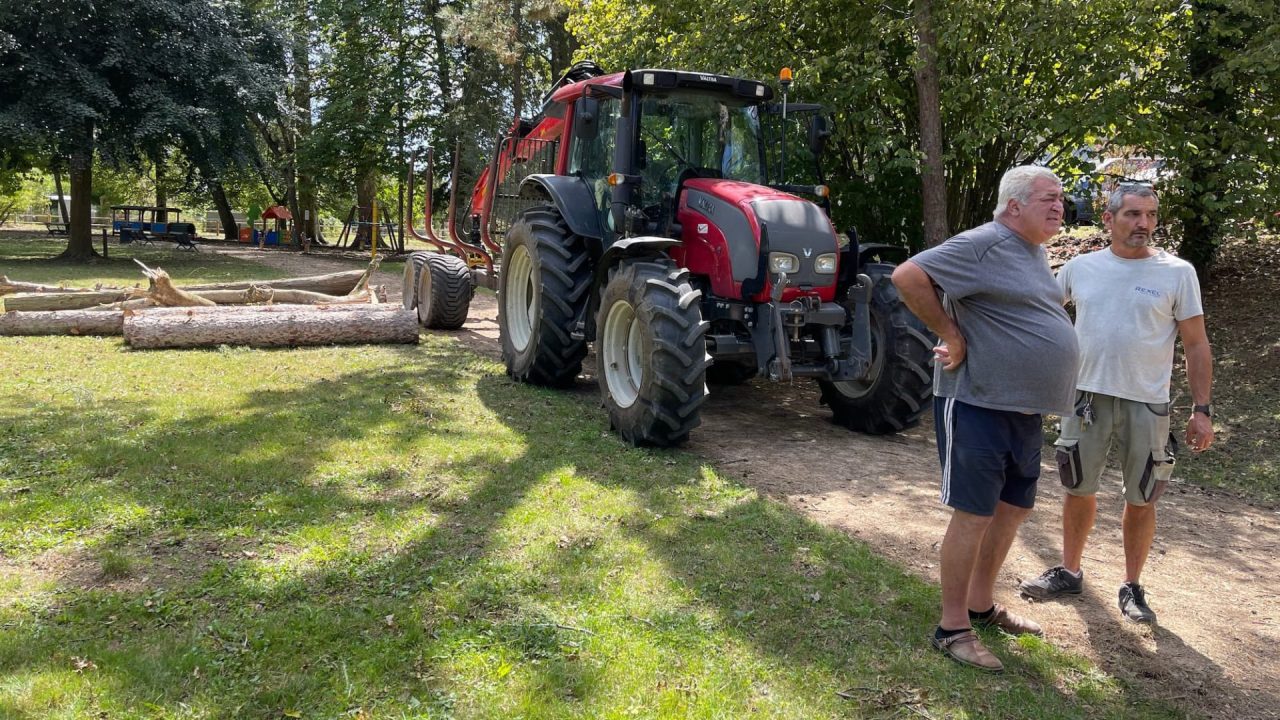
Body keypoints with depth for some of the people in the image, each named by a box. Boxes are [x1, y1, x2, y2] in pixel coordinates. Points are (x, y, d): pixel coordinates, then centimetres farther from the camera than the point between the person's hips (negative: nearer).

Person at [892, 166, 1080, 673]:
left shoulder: (1034, 252, 14)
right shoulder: (984, 245, -15)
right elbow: (907, 277, -24)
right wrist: (951, 335, -19)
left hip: (1025, 411, 10)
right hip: (977, 405, -10)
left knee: (1013, 508, 17)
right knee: (974, 513, -3)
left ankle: (981, 606, 33)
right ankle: (953, 629, 10)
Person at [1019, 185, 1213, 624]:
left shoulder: (1177, 273, -4)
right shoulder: (1080, 267, 1)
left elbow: (1197, 346, -2)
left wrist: (1202, 410, -5)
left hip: (1147, 405, -2)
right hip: (1087, 395, 2)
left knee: (1140, 500, 8)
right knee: (1079, 490, 13)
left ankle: (1132, 587, 24)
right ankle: (1069, 572, 29)